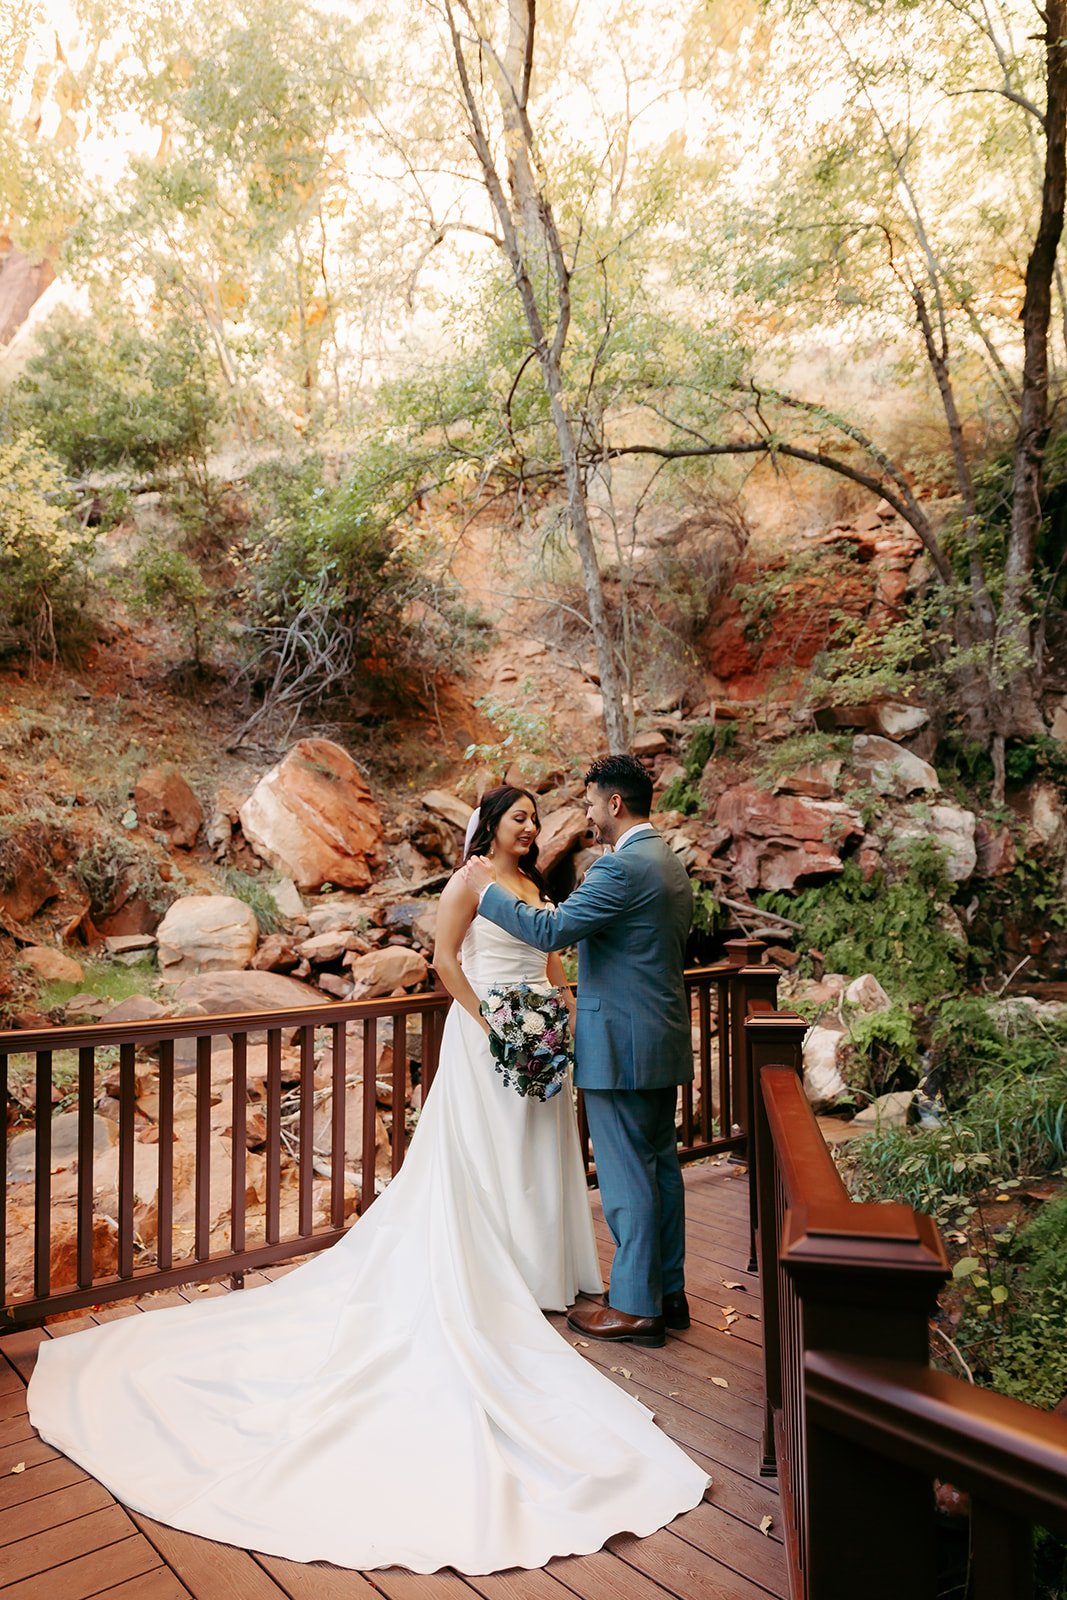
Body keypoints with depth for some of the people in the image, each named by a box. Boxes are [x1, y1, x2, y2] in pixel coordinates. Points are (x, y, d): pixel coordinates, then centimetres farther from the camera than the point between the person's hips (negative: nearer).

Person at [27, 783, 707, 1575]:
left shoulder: (536, 886, 15)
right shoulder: (471, 880, -7)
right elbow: (446, 958, -13)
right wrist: (486, 1022, -17)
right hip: (488, 1031, -8)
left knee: (537, 1153, 12)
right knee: (483, 1161, -1)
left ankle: (535, 1273, 24)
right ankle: (493, 1280, 11)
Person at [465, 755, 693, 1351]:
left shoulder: (622, 865, -19)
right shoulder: (670, 863, 13)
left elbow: (552, 930, -22)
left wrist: (490, 888, -10)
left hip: (621, 1044, -10)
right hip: (664, 1039, 10)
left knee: (627, 1173, 0)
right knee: (660, 1164, 16)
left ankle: (636, 1307, 11)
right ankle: (669, 1291, 27)